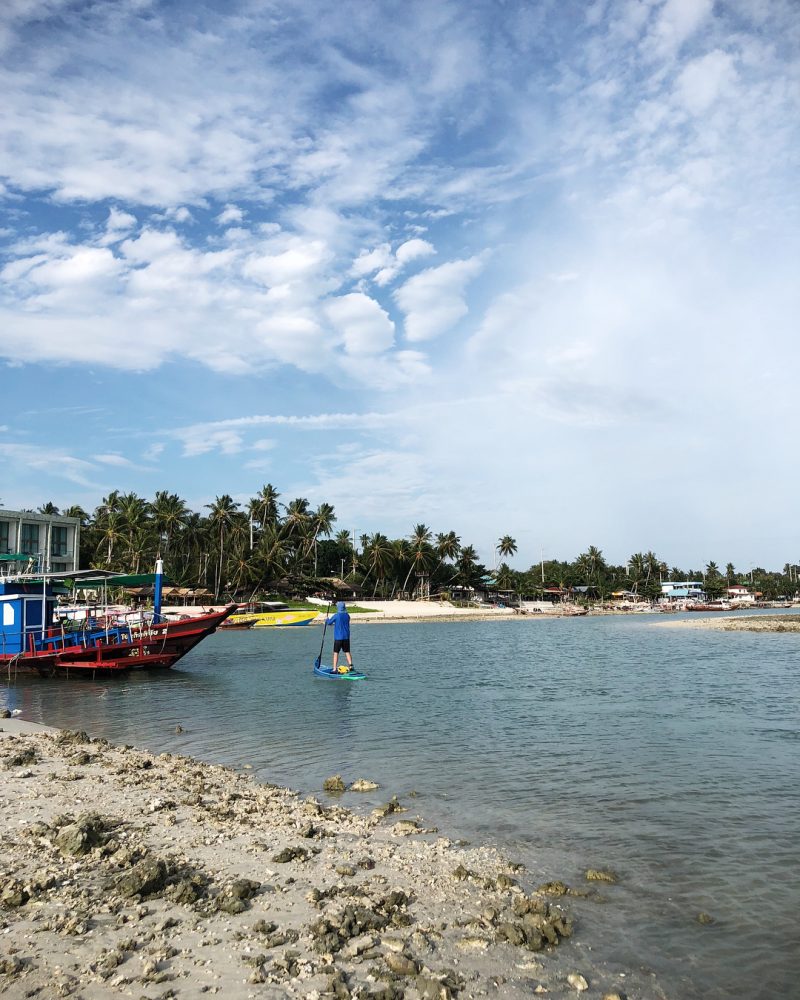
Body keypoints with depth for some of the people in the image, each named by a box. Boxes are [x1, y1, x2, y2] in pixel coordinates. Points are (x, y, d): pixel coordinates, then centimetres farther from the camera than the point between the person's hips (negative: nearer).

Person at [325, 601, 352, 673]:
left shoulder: (336, 616, -12)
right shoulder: (347, 616, 3)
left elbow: (329, 622, 1)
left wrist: (327, 620, 23)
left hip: (338, 638, -4)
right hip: (346, 637, 4)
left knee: (336, 653, 2)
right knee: (347, 652, 12)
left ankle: (335, 669, -1)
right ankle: (350, 666, 5)